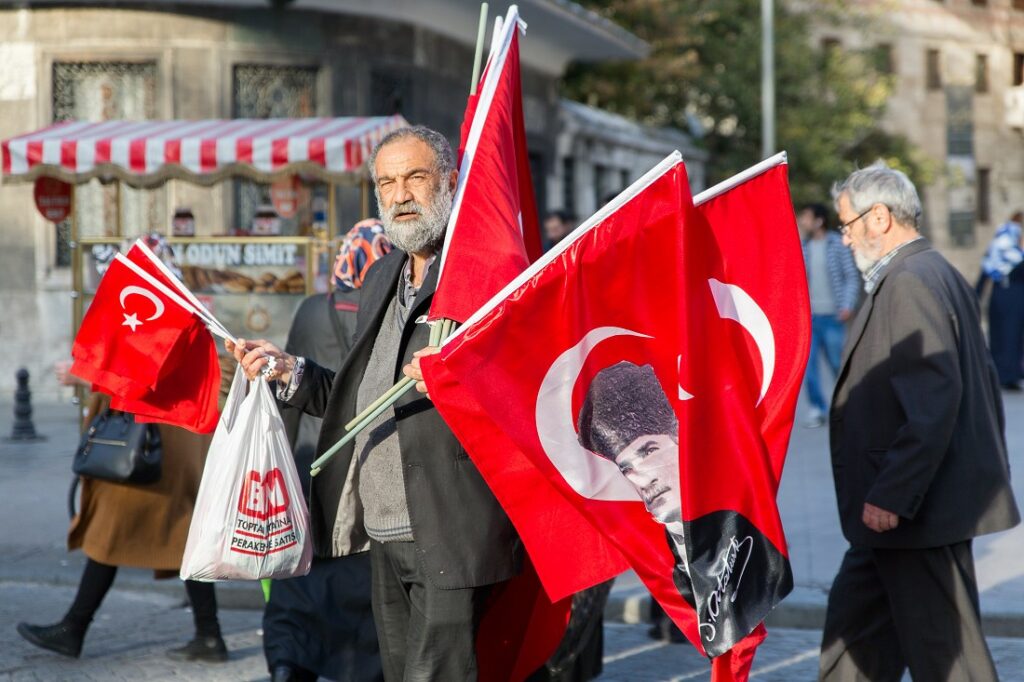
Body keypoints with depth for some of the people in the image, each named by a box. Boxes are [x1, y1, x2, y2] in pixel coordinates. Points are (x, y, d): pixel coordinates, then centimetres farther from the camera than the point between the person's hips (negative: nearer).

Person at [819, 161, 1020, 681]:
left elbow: (934, 400, -27)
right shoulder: (939, 275, 14)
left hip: (920, 515, -11)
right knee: (854, 621, 17)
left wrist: (890, 496, -26)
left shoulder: (909, 284, -18)